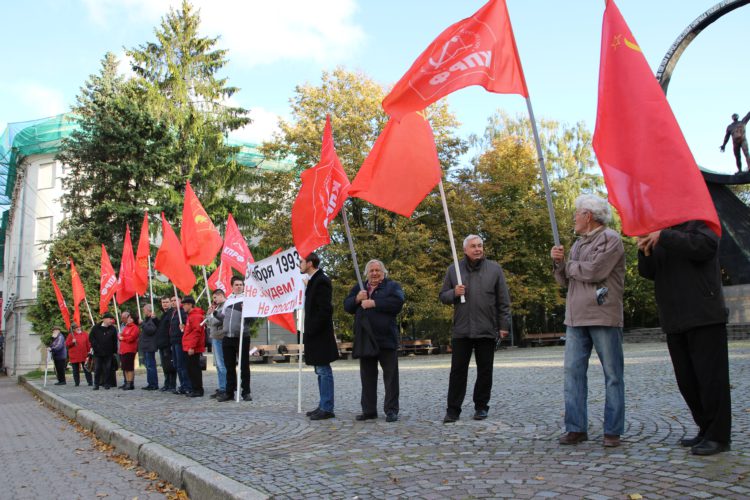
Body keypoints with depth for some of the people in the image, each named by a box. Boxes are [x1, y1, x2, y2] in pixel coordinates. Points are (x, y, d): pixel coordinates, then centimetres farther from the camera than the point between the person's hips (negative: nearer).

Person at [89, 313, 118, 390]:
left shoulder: (113, 329, 4)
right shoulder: (96, 328, 1)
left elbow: (115, 341, 4)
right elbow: (91, 338, 2)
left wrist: (114, 351, -1)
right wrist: (95, 347, -8)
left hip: (108, 353, 1)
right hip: (98, 353, -1)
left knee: (107, 369, 2)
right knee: (97, 369, 3)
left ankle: (107, 384, 10)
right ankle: (96, 384, 12)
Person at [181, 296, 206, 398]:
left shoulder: (196, 316, -13)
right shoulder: (190, 315, 18)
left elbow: (196, 331, -20)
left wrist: (192, 347, -22)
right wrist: (184, 327, 9)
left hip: (192, 348, -10)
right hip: (189, 347, 10)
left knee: (194, 369, -6)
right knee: (190, 368, 12)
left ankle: (198, 390, -1)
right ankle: (195, 389, 18)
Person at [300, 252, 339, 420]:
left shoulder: (321, 281, -15)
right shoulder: (313, 281, 15)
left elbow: (325, 310, -22)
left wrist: (310, 331, -18)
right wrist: (308, 331, 11)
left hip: (320, 335, -10)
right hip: (315, 336, 10)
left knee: (324, 371, -5)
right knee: (321, 372, 13)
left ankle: (327, 409, 0)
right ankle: (323, 406, 21)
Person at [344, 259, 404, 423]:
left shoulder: (392, 286, 3)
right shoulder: (358, 288, 18)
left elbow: (397, 302, -16)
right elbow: (347, 306, 12)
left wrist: (373, 303, -16)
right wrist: (357, 299, -9)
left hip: (386, 339, -4)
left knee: (390, 375, -1)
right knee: (367, 377, 9)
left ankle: (391, 410, 5)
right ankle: (369, 410, 17)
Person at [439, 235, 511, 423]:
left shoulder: (494, 269, 5)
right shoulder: (453, 269, 7)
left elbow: (503, 300, 5)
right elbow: (443, 296, 12)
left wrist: (504, 325, 0)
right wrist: (454, 293, -10)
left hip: (487, 330, 0)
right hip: (461, 330, 0)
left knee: (485, 371, 7)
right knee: (458, 371, 1)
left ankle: (481, 407, 19)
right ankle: (453, 409, 6)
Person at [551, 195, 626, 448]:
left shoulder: (610, 239, -5)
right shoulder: (578, 244, 19)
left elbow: (594, 271, -18)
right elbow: (566, 281, 20)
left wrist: (569, 265, -1)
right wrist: (559, 263, 2)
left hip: (603, 316, -7)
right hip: (576, 318, 7)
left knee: (612, 375, 2)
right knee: (573, 372, 3)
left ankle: (612, 431, 8)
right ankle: (576, 428, 9)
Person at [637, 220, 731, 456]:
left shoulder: (699, 222, 1)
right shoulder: (657, 234, 19)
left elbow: (705, 246, -21)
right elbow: (648, 272, 10)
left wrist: (664, 237, -23)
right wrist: (645, 252, -9)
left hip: (704, 317, -7)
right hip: (675, 321, 7)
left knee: (710, 375, -5)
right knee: (687, 380, 10)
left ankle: (719, 436, 2)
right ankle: (706, 430, 21)